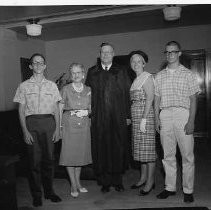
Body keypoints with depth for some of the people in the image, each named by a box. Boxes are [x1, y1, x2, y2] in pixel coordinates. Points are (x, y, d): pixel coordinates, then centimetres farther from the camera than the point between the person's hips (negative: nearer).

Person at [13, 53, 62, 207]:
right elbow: (21, 110, 3)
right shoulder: (24, 86, 6)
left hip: (49, 122, 2)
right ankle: (36, 194, 16)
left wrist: (57, 129, 2)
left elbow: (56, 109, 9)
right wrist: (25, 131, -6)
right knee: (35, 160, 2)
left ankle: (49, 191, 21)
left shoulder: (52, 85, 10)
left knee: (49, 158, 6)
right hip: (32, 122, -1)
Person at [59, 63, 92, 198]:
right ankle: (73, 185, 12)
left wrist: (86, 112, -10)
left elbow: (91, 108, 12)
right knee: (70, 154, 0)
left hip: (84, 126, 3)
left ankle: (78, 183, 24)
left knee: (81, 154, 9)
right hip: (69, 125, -2)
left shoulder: (88, 90, 6)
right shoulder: (66, 89, -1)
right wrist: (59, 125, -7)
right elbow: (60, 108, 0)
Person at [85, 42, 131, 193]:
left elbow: (127, 94, 6)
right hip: (98, 118, 1)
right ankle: (105, 182, 15)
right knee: (101, 150, 3)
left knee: (118, 149, 4)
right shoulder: (92, 72, 12)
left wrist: (128, 115, 0)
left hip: (118, 118, 0)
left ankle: (117, 180, 18)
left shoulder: (121, 71, 10)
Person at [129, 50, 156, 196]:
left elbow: (150, 99, -14)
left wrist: (144, 119, -19)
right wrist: (130, 118, 9)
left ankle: (150, 181, 6)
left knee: (148, 148, -3)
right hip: (136, 116, 8)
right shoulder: (136, 80, 19)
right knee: (140, 148, 12)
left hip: (145, 115, -8)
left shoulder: (147, 77, -6)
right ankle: (143, 178, 22)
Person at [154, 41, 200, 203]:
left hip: (183, 114, -3)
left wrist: (191, 121, -9)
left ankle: (188, 190, 13)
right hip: (165, 115, 3)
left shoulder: (188, 74, 4)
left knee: (187, 155, 0)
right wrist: (156, 118, 5)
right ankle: (170, 187, 20)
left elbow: (193, 100, 0)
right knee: (168, 155, 8)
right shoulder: (159, 76, 14)